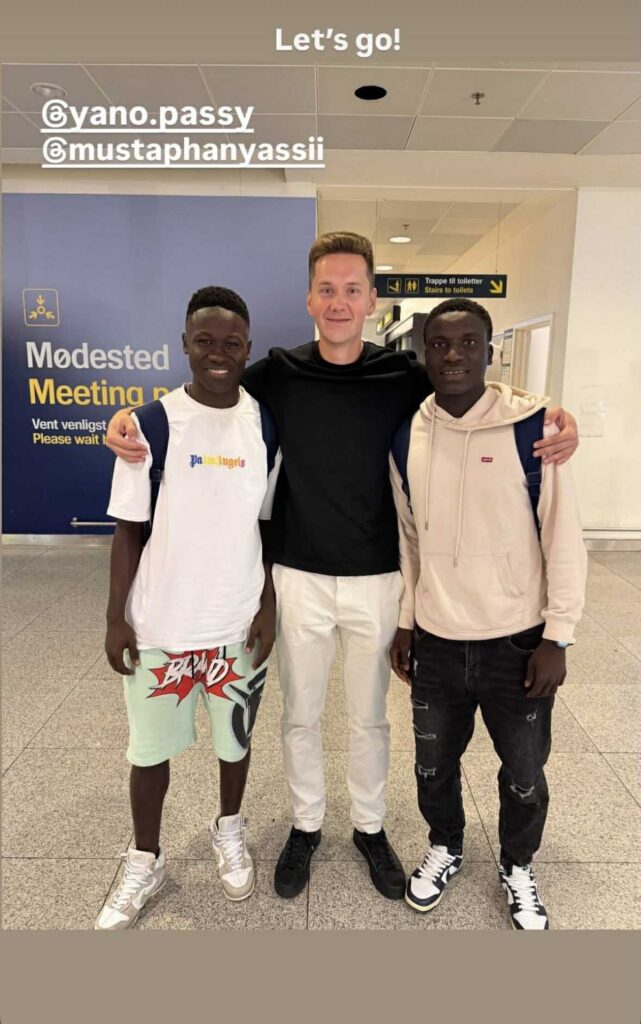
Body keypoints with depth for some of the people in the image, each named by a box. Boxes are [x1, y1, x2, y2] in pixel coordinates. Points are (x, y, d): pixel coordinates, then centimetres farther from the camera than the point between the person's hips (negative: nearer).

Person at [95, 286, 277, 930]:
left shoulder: (265, 425, -2)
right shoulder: (152, 423, -7)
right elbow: (129, 528, -3)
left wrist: (268, 606, -2)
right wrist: (116, 616, -4)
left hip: (238, 623, 1)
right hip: (158, 622, -1)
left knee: (235, 737, 19)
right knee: (150, 746, 15)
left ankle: (229, 830, 47)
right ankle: (145, 861, 39)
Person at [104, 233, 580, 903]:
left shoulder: (402, 377, -5)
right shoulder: (278, 373, -4)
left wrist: (556, 423, -16)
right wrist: (130, 417, -13)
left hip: (375, 579, 0)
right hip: (298, 577, 1)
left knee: (369, 717, 17)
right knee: (300, 715, 16)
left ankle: (370, 827, 42)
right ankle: (306, 825, 42)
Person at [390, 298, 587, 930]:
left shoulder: (532, 426, -12)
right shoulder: (408, 436, -2)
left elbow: (564, 539, -9)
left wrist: (557, 637, -9)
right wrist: (404, 621, 8)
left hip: (516, 641, -2)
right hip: (436, 641, 3)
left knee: (523, 772, 18)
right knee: (434, 764, 20)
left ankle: (517, 868, 46)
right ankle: (444, 849, 49)